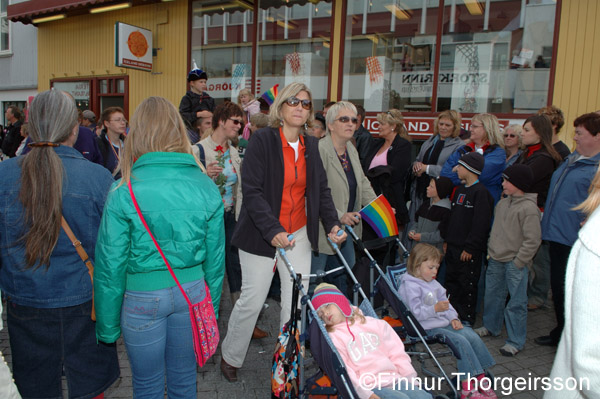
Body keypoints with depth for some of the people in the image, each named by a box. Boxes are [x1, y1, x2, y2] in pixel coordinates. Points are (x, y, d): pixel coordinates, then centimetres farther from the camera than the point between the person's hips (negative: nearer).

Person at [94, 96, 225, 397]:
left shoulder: (124, 192, -16)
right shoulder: (206, 187, -7)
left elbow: (110, 265, -9)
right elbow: (215, 257, 0)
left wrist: (107, 327, 4)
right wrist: (212, 306, 14)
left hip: (143, 297, -2)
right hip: (192, 292, 3)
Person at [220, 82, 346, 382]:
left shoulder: (310, 146, 7)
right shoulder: (262, 141, -10)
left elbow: (321, 189, 10)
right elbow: (252, 191, -16)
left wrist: (332, 223, -5)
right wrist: (272, 230, -26)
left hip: (299, 233, 5)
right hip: (261, 234, -5)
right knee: (252, 300, 4)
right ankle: (230, 357, 29)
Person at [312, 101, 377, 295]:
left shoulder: (352, 150, 9)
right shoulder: (319, 150, -20)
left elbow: (362, 182, 17)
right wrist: (338, 216, -27)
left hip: (346, 228, 9)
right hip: (322, 229, -9)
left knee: (345, 275, 21)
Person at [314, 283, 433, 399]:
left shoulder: (375, 324, 14)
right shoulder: (333, 337, 2)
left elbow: (397, 354, 15)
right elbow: (344, 373, -7)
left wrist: (413, 382, 8)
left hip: (395, 380, 4)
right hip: (370, 387, -4)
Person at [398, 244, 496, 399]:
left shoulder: (433, 283, 18)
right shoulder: (410, 286, -14)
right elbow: (416, 312, -20)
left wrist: (453, 318, 5)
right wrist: (435, 309, -31)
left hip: (444, 322, 9)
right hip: (428, 328, -9)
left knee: (473, 336, -6)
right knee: (461, 342, -22)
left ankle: (480, 377, 6)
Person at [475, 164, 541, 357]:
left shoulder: (529, 208, -16)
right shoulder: (502, 203, 9)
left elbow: (533, 240, -17)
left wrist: (518, 262, -16)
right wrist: (491, 250, 14)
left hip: (515, 263, -8)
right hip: (496, 261, 8)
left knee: (516, 302, 0)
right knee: (492, 294, 19)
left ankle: (516, 341, 11)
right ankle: (491, 327, 37)